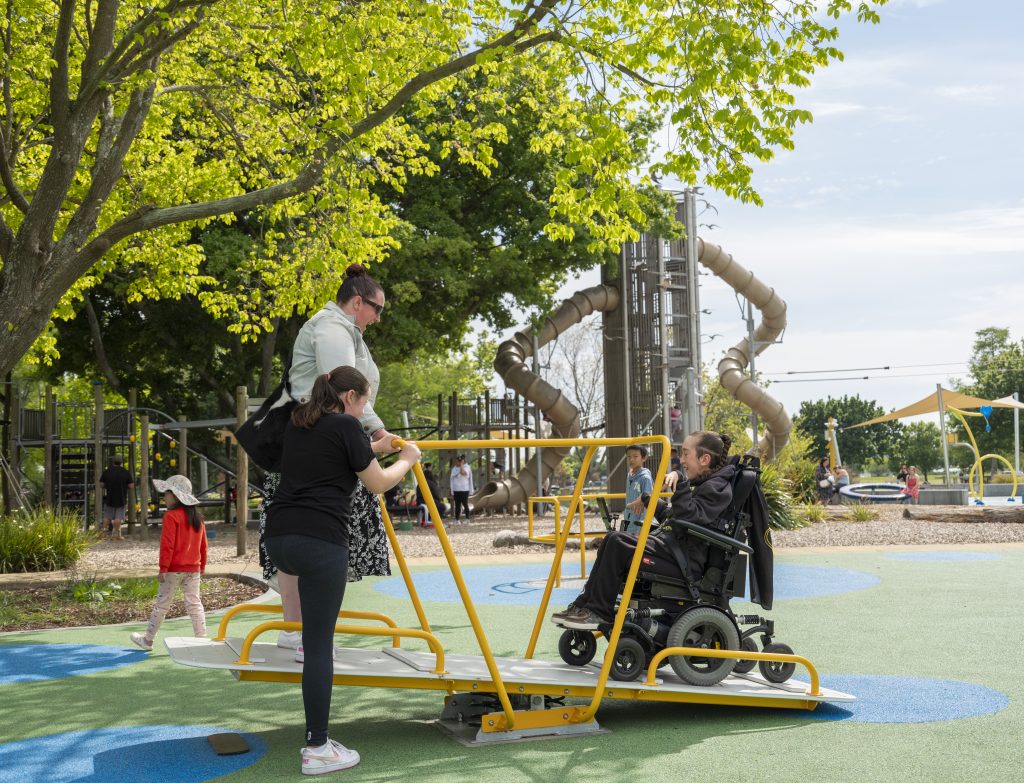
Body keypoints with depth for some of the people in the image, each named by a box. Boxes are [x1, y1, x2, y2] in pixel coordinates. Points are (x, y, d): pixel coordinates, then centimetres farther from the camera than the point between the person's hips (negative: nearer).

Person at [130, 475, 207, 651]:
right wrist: (202, 566, 22)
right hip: (194, 568, 6)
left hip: (174, 569, -6)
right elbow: (203, 544, 15)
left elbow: (167, 545, -16)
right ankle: (202, 638, -1)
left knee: (161, 604, 4)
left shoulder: (171, 516, -12)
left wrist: (163, 568, -14)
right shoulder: (197, 517, 10)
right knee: (194, 603, 6)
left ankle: (148, 640, 15)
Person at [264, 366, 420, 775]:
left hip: (278, 537, 8)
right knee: (320, 645, -6)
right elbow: (377, 484, 6)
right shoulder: (346, 425, -1)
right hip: (320, 540, -8)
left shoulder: (297, 423, 19)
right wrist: (407, 460, 23)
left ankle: (307, 645, 45)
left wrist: (372, 447, 36)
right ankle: (317, 749, -5)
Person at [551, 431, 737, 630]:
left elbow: (689, 517, -24)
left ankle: (598, 613, -15)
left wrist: (681, 482, -26)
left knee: (618, 543, -21)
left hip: (686, 561, -10)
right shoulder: (703, 483, 21)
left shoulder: (717, 487, -10)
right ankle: (584, 604, -2)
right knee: (613, 540, 2)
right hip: (672, 547, 10)